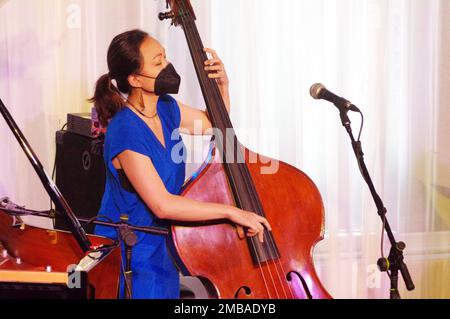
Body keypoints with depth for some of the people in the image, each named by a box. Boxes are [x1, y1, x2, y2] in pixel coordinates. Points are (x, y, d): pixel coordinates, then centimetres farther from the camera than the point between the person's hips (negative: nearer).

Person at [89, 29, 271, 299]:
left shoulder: (166, 108, -2)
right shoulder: (126, 132, -26)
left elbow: (215, 124, 17)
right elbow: (162, 205, -30)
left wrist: (222, 85, -1)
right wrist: (231, 212, -27)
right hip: (129, 259, -8)